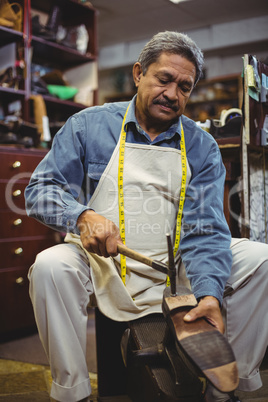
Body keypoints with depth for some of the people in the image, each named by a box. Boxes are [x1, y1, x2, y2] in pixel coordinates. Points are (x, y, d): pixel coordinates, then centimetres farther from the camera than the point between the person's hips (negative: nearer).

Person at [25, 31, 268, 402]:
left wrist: (210, 292, -26)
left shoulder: (202, 147, 3)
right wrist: (82, 217, -26)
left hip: (175, 267, 2)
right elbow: (41, 189, -3)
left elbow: (205, 231, -6)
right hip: (101, 261, -1)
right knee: (50, 266, -31)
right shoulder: (89, 125, 1)